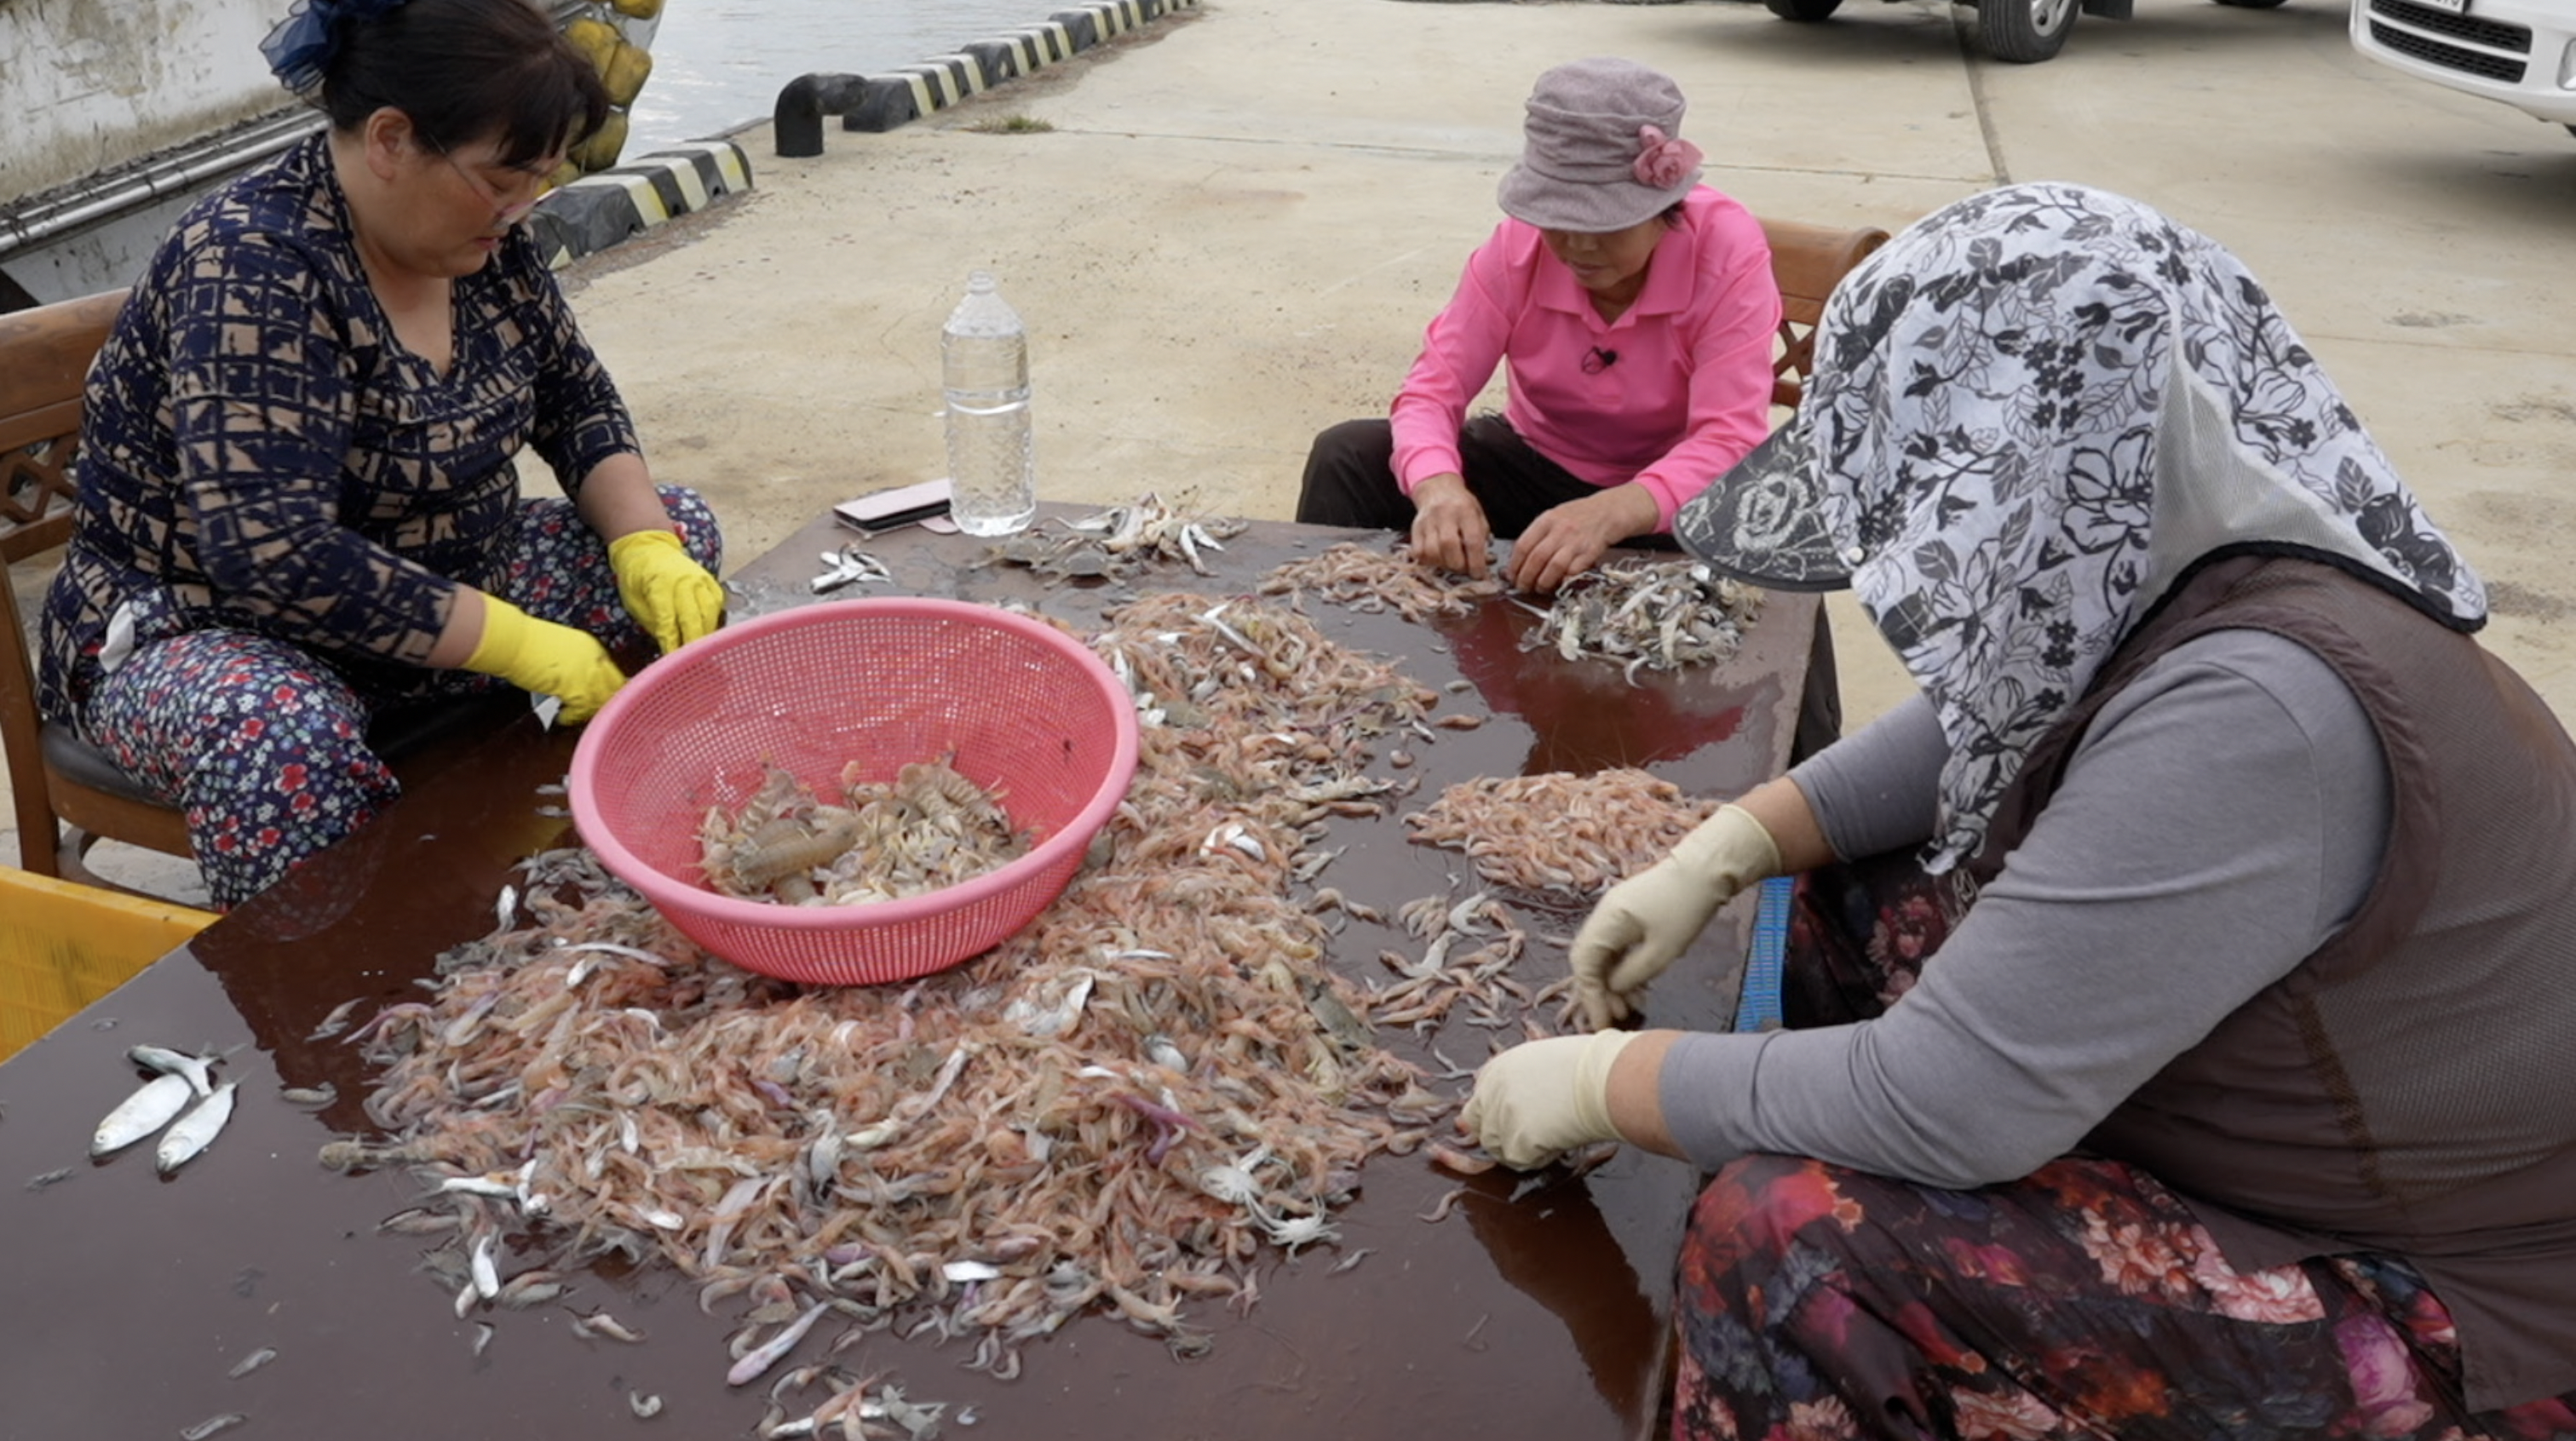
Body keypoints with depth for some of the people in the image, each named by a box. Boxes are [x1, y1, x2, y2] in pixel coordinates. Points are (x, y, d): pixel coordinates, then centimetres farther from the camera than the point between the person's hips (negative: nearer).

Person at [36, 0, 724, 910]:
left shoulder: (480, 240, -4)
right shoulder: (256, 265, -27)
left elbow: (574, 398, 8)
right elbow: (274, 556, -34)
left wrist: (646, 548, -11)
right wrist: (518, 645, -31)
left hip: (435, 598, 8)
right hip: (208, 635, -8)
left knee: (683, 536, 1)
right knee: (284, 734, -40)